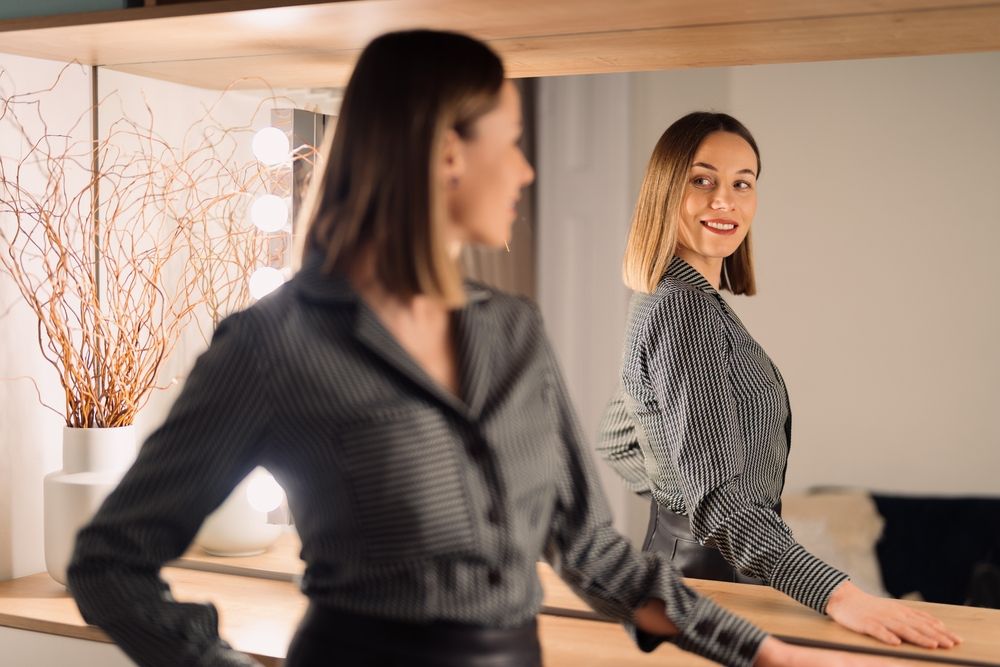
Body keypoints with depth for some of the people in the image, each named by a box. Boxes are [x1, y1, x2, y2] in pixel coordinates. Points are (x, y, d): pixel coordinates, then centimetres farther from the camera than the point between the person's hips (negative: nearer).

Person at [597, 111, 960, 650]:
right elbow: (716, 494, -31)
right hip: (712, 578, -9)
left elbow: (617, 443, 18)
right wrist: (835, 594, -39)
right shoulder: (685, 307, -23)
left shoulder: (666, 299, 7)